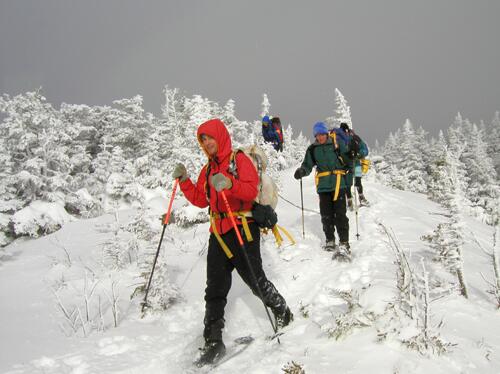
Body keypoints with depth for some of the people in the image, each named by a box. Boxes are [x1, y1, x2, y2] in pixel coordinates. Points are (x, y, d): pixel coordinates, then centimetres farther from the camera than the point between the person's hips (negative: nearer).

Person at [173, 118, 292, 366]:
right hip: (218, 233, 7)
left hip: (242, 228, -6)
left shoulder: (239, 159, -4)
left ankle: (283, 315, 27)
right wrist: (184, 181, 3)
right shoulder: (208, 169, 17)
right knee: (215, 290, 4)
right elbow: (200, 200, 16)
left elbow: (251, 190, -18)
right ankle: (213, 342, 9)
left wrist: (229, 184, -35)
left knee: (255, 280, 0)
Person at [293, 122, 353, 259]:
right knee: (326, 215, 7)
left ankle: (344, 244, -11)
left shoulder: (337, 143, 2)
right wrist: (302, 171, -9)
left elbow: (347, 159, 10)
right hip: (323, 185, 3)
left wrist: (351, 153, -7)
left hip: (338, 183, -3)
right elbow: (308, 165, 7)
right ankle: (330, 241, 23)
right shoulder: (312, 149, 8)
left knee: (340, 214, -10)